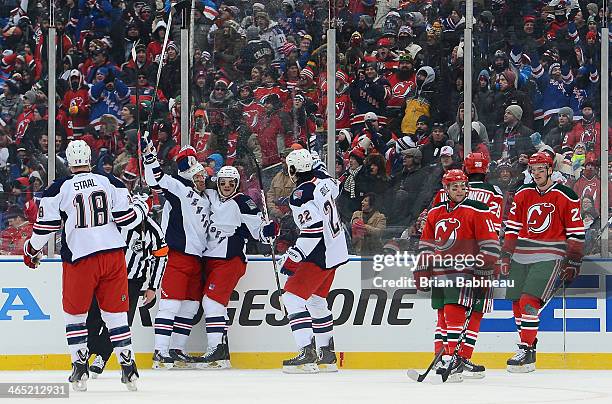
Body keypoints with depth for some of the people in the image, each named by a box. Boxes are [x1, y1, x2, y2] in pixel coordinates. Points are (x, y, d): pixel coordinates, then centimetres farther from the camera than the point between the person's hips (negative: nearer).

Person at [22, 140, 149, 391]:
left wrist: (32, 250, 17)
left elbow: (45, 227, -1)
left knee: (74, 312, 13)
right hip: (113, 255, 2)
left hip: (79, 258, -2)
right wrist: (141, 207, 24)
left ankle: (80, 366, 7)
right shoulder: (111, 184, 3)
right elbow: (127, 218, 2)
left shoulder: (59, 189, -2)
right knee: (115, 312, 10)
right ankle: (128, 365, 6)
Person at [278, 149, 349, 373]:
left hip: (319, 256, -10)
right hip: (336, 250, 10)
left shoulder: (301, 196, -21)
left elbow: (313, 230, -27)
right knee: (316, 301, 20)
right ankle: (327, 356, 23)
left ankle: (307, 354, -18)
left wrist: (293, 258, -21)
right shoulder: (322, 180, 5)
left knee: (293, 297, -9)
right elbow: (335, 189, 28)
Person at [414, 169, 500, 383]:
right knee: (443, 315, 10)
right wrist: (422, 272, 16)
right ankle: (442, 358, 17)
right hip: (440, 274, 6)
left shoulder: (477, 211, -6)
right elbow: (426, 245, 21)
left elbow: (490, 245, -8)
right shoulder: (435, 213, 12)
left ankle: (455, 360, -19)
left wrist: (482, 272, -12)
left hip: (465, 273, -6)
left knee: (455, 313, -16)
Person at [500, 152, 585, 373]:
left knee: (529, 302, -18)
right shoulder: (523, 194, 9)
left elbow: (576, 232, -2)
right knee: (517, 303, 4)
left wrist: (573, 263, -5)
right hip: (521, 256, 6)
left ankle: (526, 351, -16)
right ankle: (528, 344, 19)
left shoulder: (566, 197, -4)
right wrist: (506, 256, 10)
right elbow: (512, 226, 14)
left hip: (549, 257, -6)